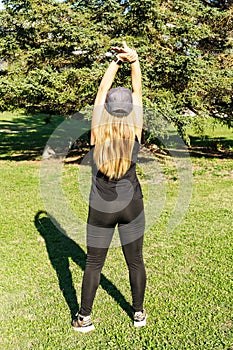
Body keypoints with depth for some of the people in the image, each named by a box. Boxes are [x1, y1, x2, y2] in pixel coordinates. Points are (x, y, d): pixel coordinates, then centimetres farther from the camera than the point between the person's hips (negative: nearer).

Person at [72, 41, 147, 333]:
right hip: (131, 205, 1)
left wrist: (116, 62, 4)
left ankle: (84, 319, 21)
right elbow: (138, 90, -4)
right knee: (135, 260, 14)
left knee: (94, 263, 10)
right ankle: (139, 313, 28)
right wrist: (134, 60, -2)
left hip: (101, 209, -1)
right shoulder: (135, 133, -11)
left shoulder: (97, 133, -12)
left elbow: (102, 90, -3)